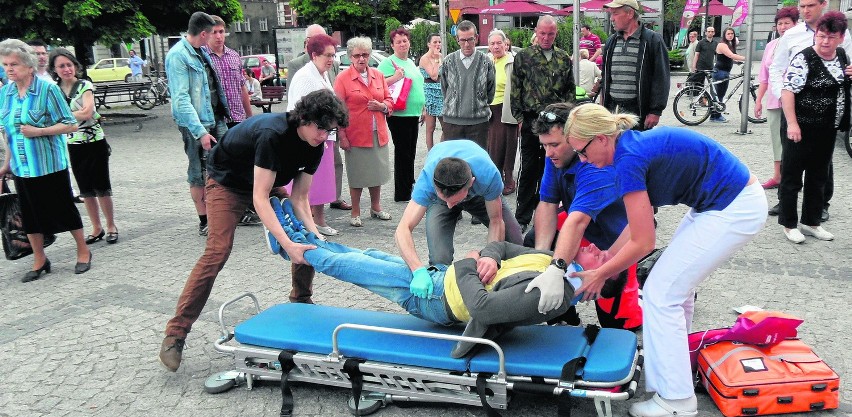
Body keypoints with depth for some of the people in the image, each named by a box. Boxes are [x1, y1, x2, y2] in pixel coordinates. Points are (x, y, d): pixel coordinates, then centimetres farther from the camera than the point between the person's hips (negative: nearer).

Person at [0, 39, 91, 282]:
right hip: (21, 168, 6)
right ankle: (39, 261, 25)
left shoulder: (47, 89, -11)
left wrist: (38, 131, -22)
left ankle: (83, 252, 23)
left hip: (50, 166, -5)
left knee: (64, 210, 5)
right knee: (30, 214, 12)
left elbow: (71, 125, -12)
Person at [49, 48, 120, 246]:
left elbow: (87, 113, -19)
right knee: (86, 190, 10)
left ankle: (111, 227, 14)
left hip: (94, 142, -4)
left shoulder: (85, 86, -7)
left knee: (101, 187, 1)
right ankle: (97, 228, 21)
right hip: (73, 146, 4)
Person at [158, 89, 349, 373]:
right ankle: (175, 333, -14)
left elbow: (299, 198, -9)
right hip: (228, 181, -7)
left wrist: (314, 232, -24)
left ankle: (300, 300, 22)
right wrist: (287, 245, -43)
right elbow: (259, 198, -38)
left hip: (268, 181, 7)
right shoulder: (273, 134, -37)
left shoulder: (314, 147, -14)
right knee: (217, 252, -19)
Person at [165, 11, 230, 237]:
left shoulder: (202, 52, 11)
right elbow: (181, 99, -21)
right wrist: (200, 132, -25)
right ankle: (204, 222, 14)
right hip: (195, 125, -8)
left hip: (215, 119, 8)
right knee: (199, 175, 3)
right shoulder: (178, 55, -15)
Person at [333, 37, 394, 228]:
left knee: (377, 171, 14)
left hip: (378, 133, 4)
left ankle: (376, 207, 31)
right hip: (355, 134, -4)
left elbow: (389, 100, 15)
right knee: (357, 175, 4)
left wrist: (382, 106, -8)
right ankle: (355, 213, 17)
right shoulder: (343, 78, -5)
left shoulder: (378, 76, 8)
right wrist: (341, 135, -11)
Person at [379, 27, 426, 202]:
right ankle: (402, 193, 4)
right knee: (402, 152, -3)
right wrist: (395, 77, -26)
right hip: (399, 114, -8)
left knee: (410, 153, 15)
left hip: (413, 113, 8)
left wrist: (422, 108, 23)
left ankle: (410, 184, 27)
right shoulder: (388, 62, -8)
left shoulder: (411, 62, 17)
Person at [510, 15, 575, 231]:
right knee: (529, 168, 0)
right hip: (531, 120, -3)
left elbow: (570, 89, 13)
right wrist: (519, 117, -4)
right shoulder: (523, 57, 1)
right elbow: (515, 90, 1)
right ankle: (522, 217, 7)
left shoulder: (564, 58, 9)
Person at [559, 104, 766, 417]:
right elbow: (639, 224, 13)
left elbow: (642, 243, -16)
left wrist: (600, 275, -4)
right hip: (740, 197, 10)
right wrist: (604, 261, 13)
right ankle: (670, 355, 38)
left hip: (734, 210, -10)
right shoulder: (637, 144, 7)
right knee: (676, 283, 20)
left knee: (661, 293, -4)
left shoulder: (629, 160, -21)